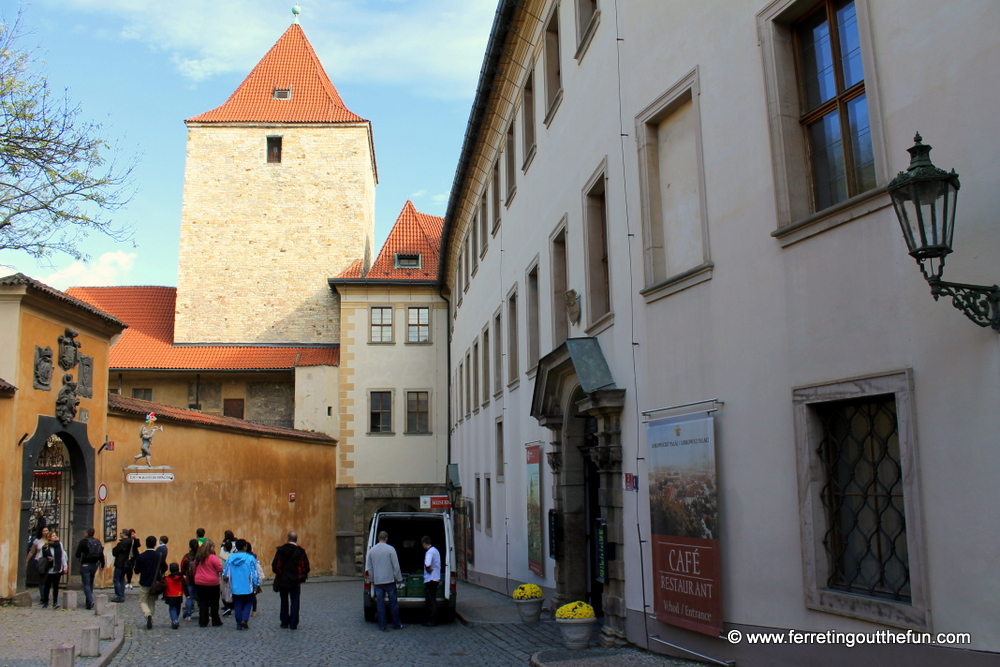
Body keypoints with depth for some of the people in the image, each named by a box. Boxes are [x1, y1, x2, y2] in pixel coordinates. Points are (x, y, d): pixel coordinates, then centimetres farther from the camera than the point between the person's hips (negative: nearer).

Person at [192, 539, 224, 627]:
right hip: (212, 583, -4)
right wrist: (220, 563, 4)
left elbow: (194, 568, 15)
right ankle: (215, 621, 13)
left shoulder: (198, 557, 5)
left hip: (199, 583, 4)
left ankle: (203, 622, 8)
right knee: (214, 603, 8)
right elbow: (220, 569, -15)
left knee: (202, 603, 8)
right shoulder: (213, 557, -14)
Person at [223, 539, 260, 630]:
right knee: (248, 602, 15)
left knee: (237, 605, 12)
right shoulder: (250, 558, -10)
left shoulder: (230, 558, -3)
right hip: (247, 587, -2)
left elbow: (225, 574, 4)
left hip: (235, 587, 2)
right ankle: (244, 619, -3)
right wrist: (255, 585, 2)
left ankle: (239, 624, 13)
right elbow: (254, 573, -8)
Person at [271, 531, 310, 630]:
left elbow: (275, 566, -8)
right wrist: (302, 576, 8)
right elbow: (305, 566, -8)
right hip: (295, 581, -1)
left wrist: (279, 574, 11)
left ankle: (284, 622, 18)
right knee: (295, 602, 4)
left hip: (283, 580, 1)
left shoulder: (280, 550, -6)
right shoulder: (300, 551, -7)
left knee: (284, 601, 15)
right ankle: (293, 624, 0)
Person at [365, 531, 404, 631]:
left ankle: (382, 625, 6)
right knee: (393, 602, 6)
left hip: (377, 581, 3)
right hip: (389, 580, -3)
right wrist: (399, 578, 2)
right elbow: (396, 566, -7)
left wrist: (372, 580, 21)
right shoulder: (390, 549, -8)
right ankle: (397, 624, 13)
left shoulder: (371, 550, 5)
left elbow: (368, 568, 11)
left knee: (380, 603, 6)